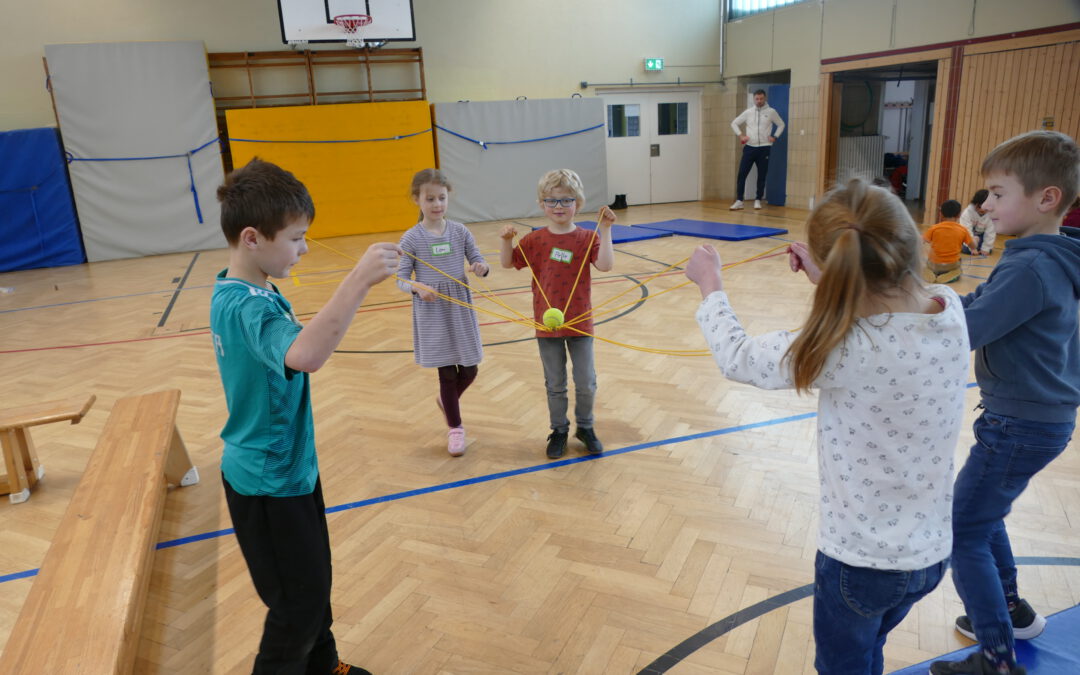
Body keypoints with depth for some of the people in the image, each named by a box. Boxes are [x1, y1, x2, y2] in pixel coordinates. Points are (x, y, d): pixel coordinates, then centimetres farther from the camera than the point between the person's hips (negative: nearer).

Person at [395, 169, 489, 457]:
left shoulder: (460, 231, -1)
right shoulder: (411, 238, -7)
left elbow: (478, 261, 4)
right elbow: (401, 278, -6)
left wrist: (481, 268, -19)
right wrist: (417, 287, -27)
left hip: (461, 310, 3)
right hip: (432, 313, -3)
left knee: (469, 370, 9)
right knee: (447, 372, 5)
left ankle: (446, 399, 42)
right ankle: (455, 428, 25)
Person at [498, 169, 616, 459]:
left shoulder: (587, 238, -6)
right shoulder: (535, 240, -3)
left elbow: (605, 265, -21)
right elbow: (508, 263, 7)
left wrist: (605, 230, -25)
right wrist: (506, 240, -11)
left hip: (580, 323, 0)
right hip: (547, 324, 1)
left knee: (586, 383, 9)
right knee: (555, 385, 14)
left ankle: (585, 427, 32)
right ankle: (559, 430, 31)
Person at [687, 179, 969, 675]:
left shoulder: (844, 348, -31)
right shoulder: (949, 309, -12)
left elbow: (738, 359, -17)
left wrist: (709, 283, -2)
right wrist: (830, 279, 3)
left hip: (862, 559, -6)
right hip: (931, 551, 6)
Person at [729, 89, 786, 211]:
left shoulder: (771, 112, 2)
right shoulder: (748, 112, 4)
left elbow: (781, 125, 13)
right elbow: (734, 123, 12)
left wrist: (775, 137, 1)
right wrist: (740, 135, 1)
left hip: (764, 148, -1)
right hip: (749, 147, 1)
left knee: (762, 176, 4)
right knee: (742, 174, -6)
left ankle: (758, 200, 15)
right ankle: (739, 201, -2)